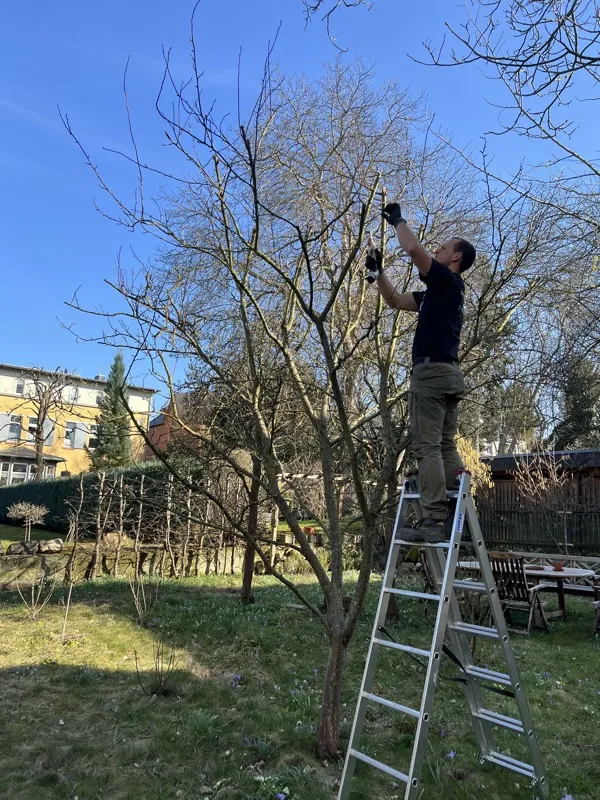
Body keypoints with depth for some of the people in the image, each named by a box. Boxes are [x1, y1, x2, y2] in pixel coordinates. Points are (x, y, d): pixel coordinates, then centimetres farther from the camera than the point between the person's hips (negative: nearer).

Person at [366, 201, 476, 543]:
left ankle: (434, 522, -13)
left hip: (432, 371, -10)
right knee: (447, 447, 7)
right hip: (448, 373, 10)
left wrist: (398, 219, 5)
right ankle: (456, 519, 9)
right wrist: (377, 270, 23)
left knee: (428, 448, -12)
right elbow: (396, 300, 31)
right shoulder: (439, 292, 26)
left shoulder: (449, 281, -2)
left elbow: (413, 248, -13)